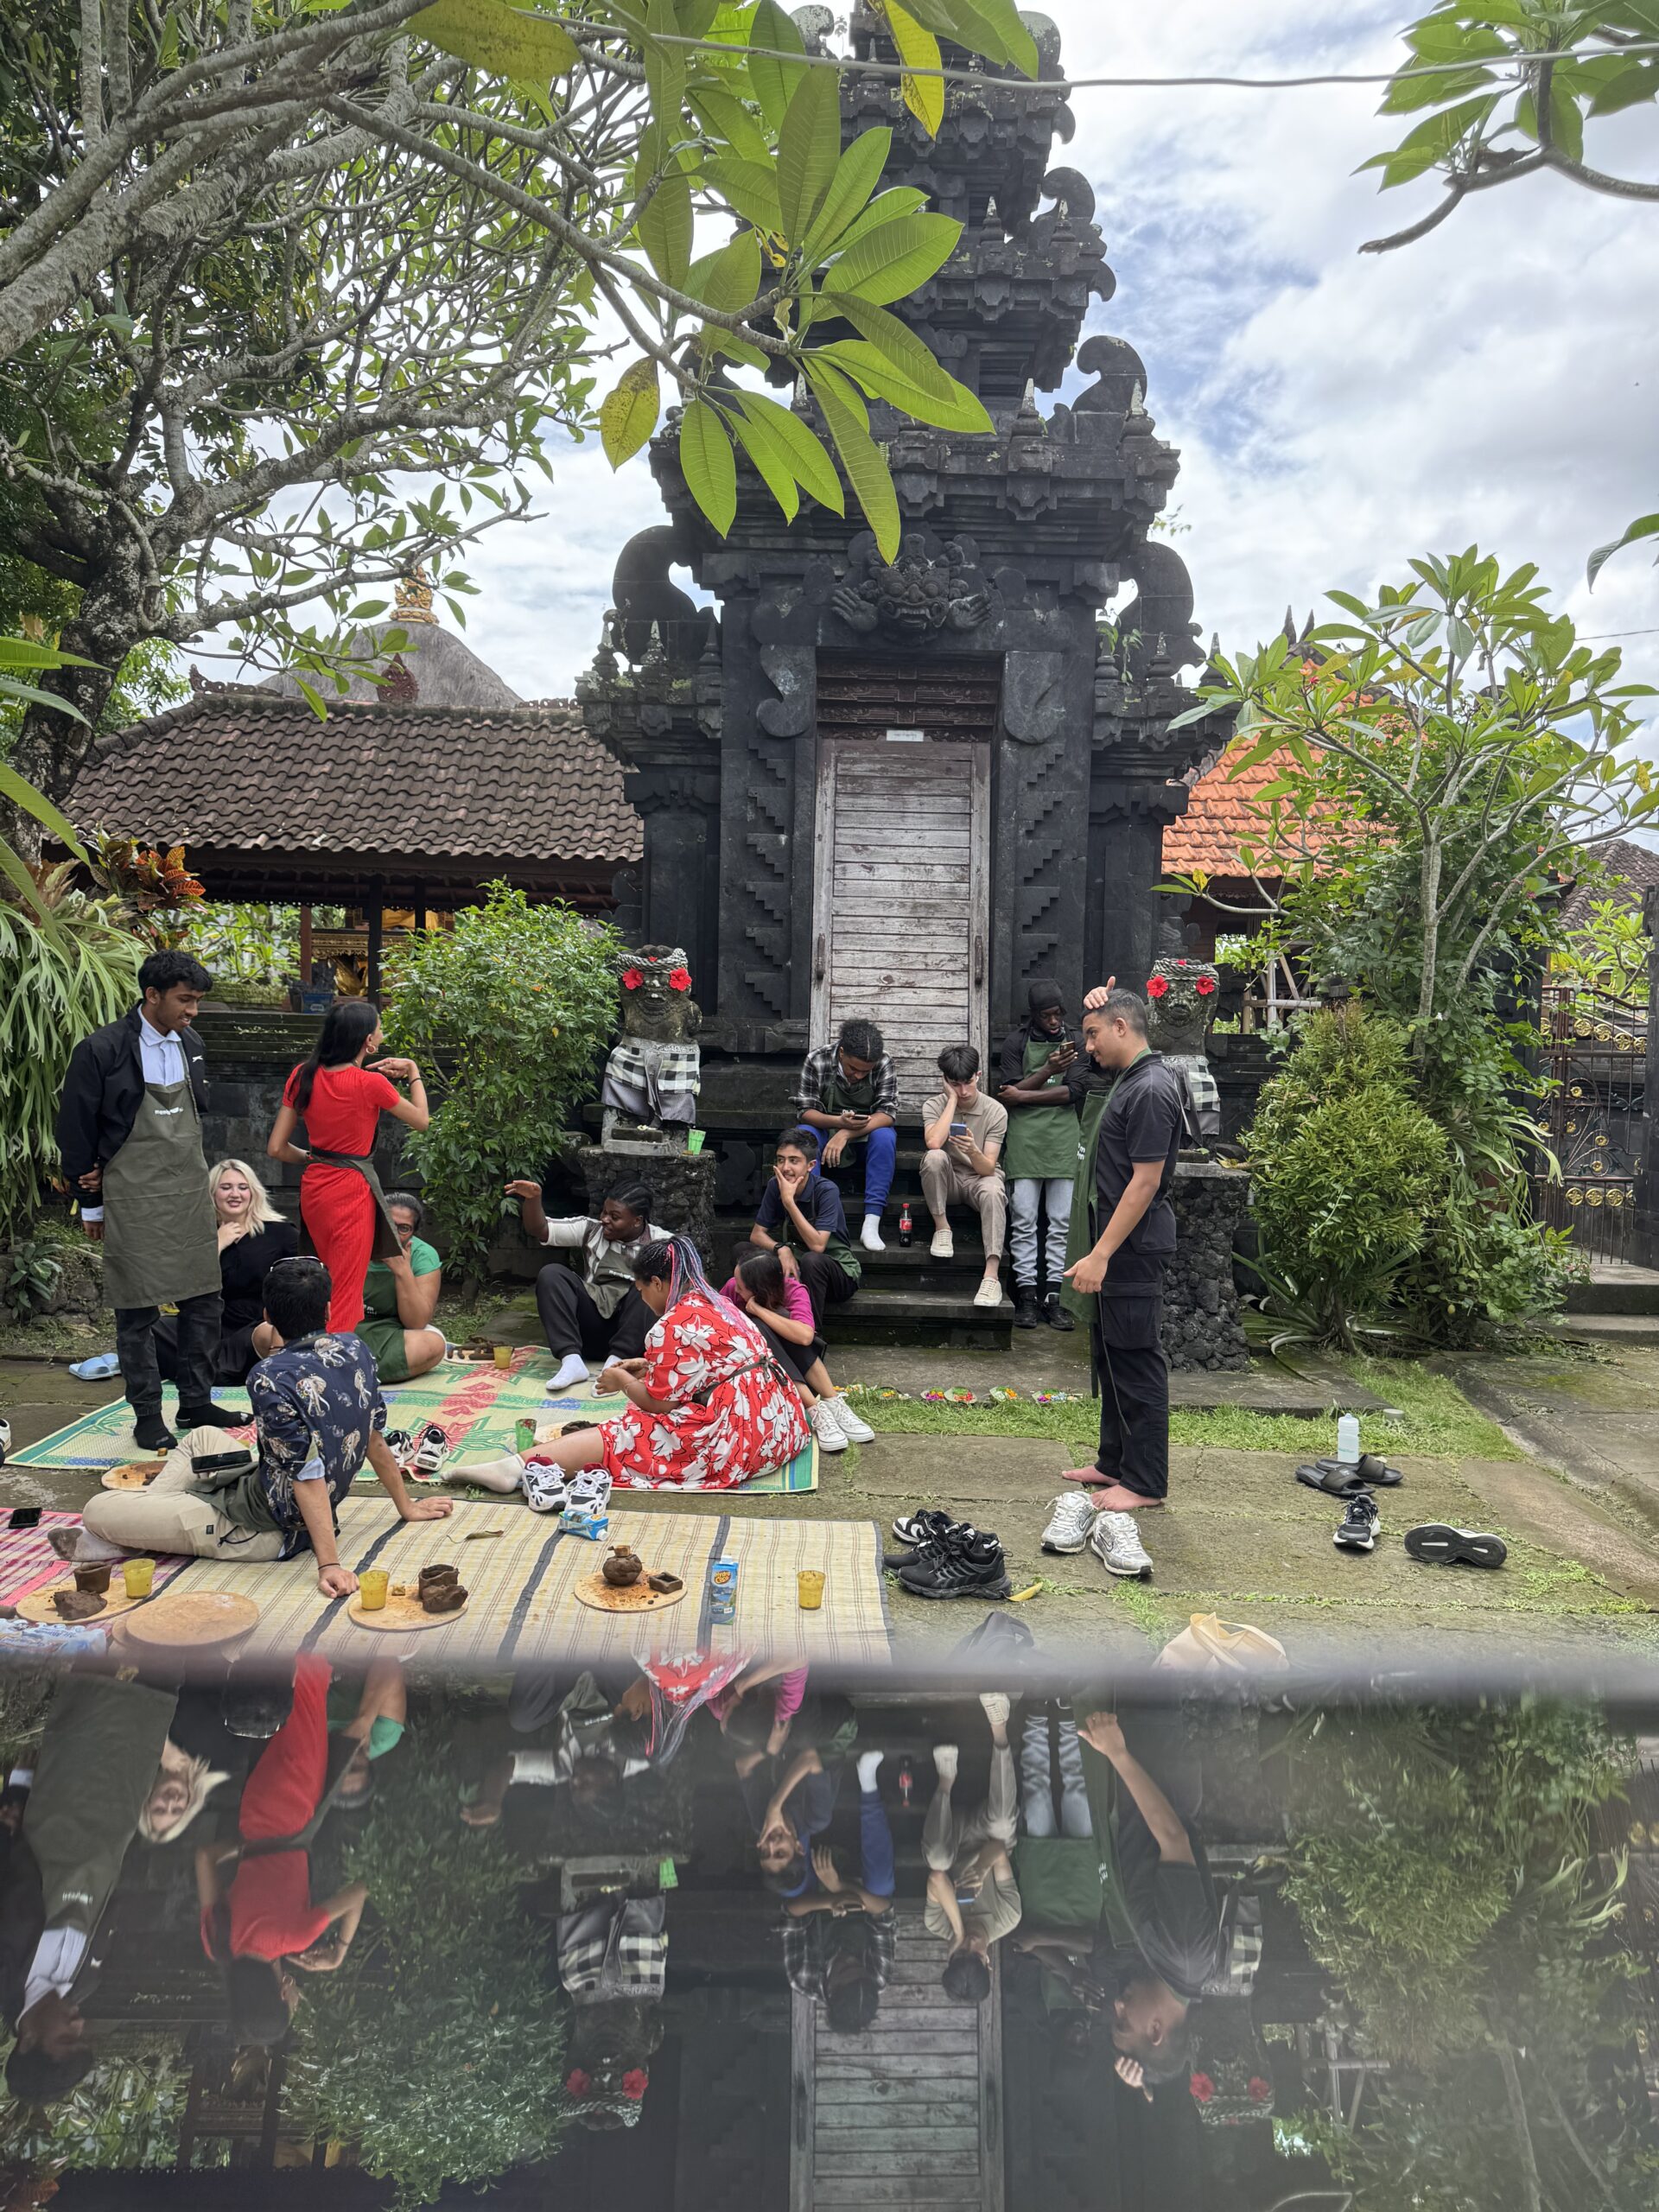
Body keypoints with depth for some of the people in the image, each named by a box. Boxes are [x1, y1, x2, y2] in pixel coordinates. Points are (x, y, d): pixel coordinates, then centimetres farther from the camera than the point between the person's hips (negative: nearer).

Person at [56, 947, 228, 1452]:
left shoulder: (191, 1046, 7)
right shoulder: (102, 1051, -10)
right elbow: (75, 1131, -4)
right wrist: (91, 1203, 1)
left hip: (191, 1195, 5)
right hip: (134, 1203, -5)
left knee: (205, 1302, 8)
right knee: (138, 1312, 3)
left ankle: (196, 1404, 21)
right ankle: (147, 1416, 16)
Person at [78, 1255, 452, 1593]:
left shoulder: (271, 1379, -26)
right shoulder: (356, 1351, -6)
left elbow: (308, 1473, -27)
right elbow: (375, 1437, 4)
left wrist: (328, 1564, -26)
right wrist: (406, 1506, 14)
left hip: (265, 1529, -8)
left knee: (96, 1510, -8)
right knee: (202, 1437, 27)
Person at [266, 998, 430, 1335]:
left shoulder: (304, 1076, 0)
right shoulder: (370, 1084, -16)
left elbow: (276, 1147, 2)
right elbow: (421, 1120, 0)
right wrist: (414, 1073, 11)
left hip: (314, 1185, 7)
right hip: (351, 1190, -7)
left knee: (331, 1284, 22)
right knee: (345, 1294, 1)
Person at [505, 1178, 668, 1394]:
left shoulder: (661, 1242, 0)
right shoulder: (591, 1229, 6)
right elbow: (539, 1230, -3)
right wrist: (533, 1199, -21)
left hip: (635, 1333, -2)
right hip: (591, 1328, 2)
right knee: (551, 1273, -18)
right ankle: (572, 1361, -31)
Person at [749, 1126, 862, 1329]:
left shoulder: (826, 1191, -22)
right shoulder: (775, 1186, -6)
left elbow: (817, 1246, -31)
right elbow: (757, 1234, -3)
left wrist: (789, 1201, -33)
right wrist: (781, 1249, -24)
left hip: (839, 1272, -5)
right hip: (796, 1267, 5)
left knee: (811, 1260, -38)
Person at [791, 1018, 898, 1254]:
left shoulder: (884, 1062, -18)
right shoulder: (817, 1060, -17)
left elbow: (888, 1113, -23)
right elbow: (805, 1110, -15)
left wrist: (847, 1133, -36)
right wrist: (839, 1121, -35)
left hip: (869, 1131, 0)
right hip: (827, 1127, 0)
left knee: (885, 1137, -34)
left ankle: (871, 1223, -36)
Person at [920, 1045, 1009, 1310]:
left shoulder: (995, 1111, -10)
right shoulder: (935, 1105, -7)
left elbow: (988, 1167, -16)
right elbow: (933, 1143, -28)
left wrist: (974, 1151, -40)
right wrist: (952, 1100, -21)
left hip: (980, 1178, -1)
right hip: (947, 1179, 1)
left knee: (993, 1191, -37)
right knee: (934, 1157, -33)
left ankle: (991, 1276, -41)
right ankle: (942, 1229, -17)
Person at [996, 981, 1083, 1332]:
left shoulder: (1077, 1041, 8)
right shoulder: (1016, 1042, 5)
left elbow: (1074, 1092, -3)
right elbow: (1007, 1095, -4)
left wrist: (1024, 1096, -8)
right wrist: (1048, 1071, -15)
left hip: (1064, 1141, 1)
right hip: (1025, 1140, -1)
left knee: (1061, 1223, 1)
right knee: (1023, 1220, -2)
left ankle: (1054, 1298, 5)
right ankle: (1026, 1296, 2)